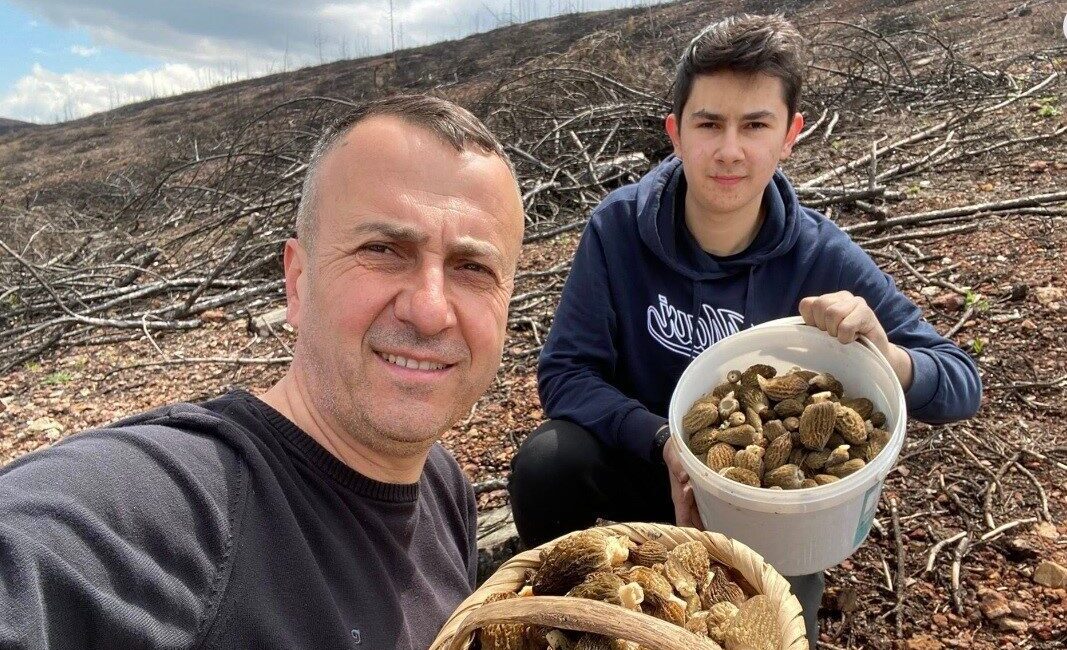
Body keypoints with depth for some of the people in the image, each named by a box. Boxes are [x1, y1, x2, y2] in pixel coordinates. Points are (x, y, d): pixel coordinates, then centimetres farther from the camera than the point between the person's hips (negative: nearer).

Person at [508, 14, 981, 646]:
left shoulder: (823, 259, -17)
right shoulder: (620, 226, -18)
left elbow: (962, 385, -13)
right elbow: (565, 372, -18)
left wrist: (883, 352, -36)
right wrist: (665, 442, -34)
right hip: (648, 459, 0)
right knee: (546, 461, -28)